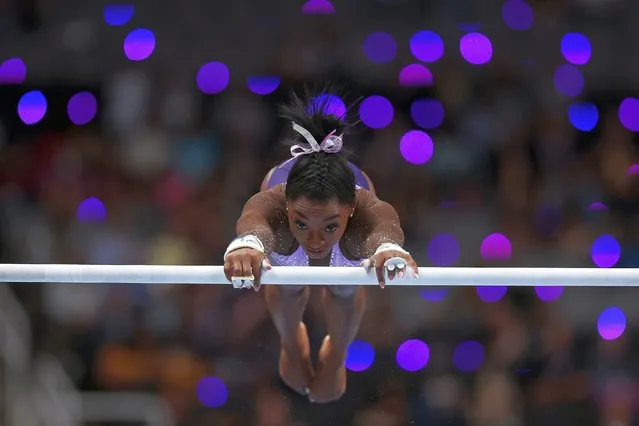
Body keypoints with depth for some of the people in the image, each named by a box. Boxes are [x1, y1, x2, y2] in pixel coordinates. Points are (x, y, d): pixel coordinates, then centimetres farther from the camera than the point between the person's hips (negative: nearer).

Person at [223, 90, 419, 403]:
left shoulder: (364, 210, -51)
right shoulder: (275, 205, -51)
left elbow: (382, 225, -75)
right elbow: (255, 219, -75)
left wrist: (388, 247, -100)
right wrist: (248, 243, -99)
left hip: (352, 190, 0)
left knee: (345, 292, 19)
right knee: (288, 289, 19)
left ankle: (335, 356, 51)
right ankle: (292, 344, 52)